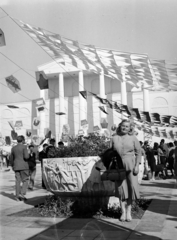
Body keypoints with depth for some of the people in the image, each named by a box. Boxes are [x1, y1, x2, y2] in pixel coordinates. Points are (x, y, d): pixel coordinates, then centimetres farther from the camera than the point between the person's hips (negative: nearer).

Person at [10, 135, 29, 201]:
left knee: (18, 181, 7)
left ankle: (17, 196, 7)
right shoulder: (24, 147, -8)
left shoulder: (13, 148, 9)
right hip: (24, 166, -5)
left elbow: (11, 159, 15)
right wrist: (28, 155, 5)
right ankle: (22, 193, -11)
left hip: (16, 167, 5)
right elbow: (26, 156, -18)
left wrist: (12, 166, 29)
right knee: (25, 180, 2)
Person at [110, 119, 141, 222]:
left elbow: (139, 152, 1)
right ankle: (123, 211, 11)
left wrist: (137, 165, -8)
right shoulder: (114, 138, 7)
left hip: (130, 165, -1)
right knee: (121, 188, 2)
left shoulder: (133, 138, 2)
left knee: (132, 187, -3)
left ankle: (129, 210, 11)